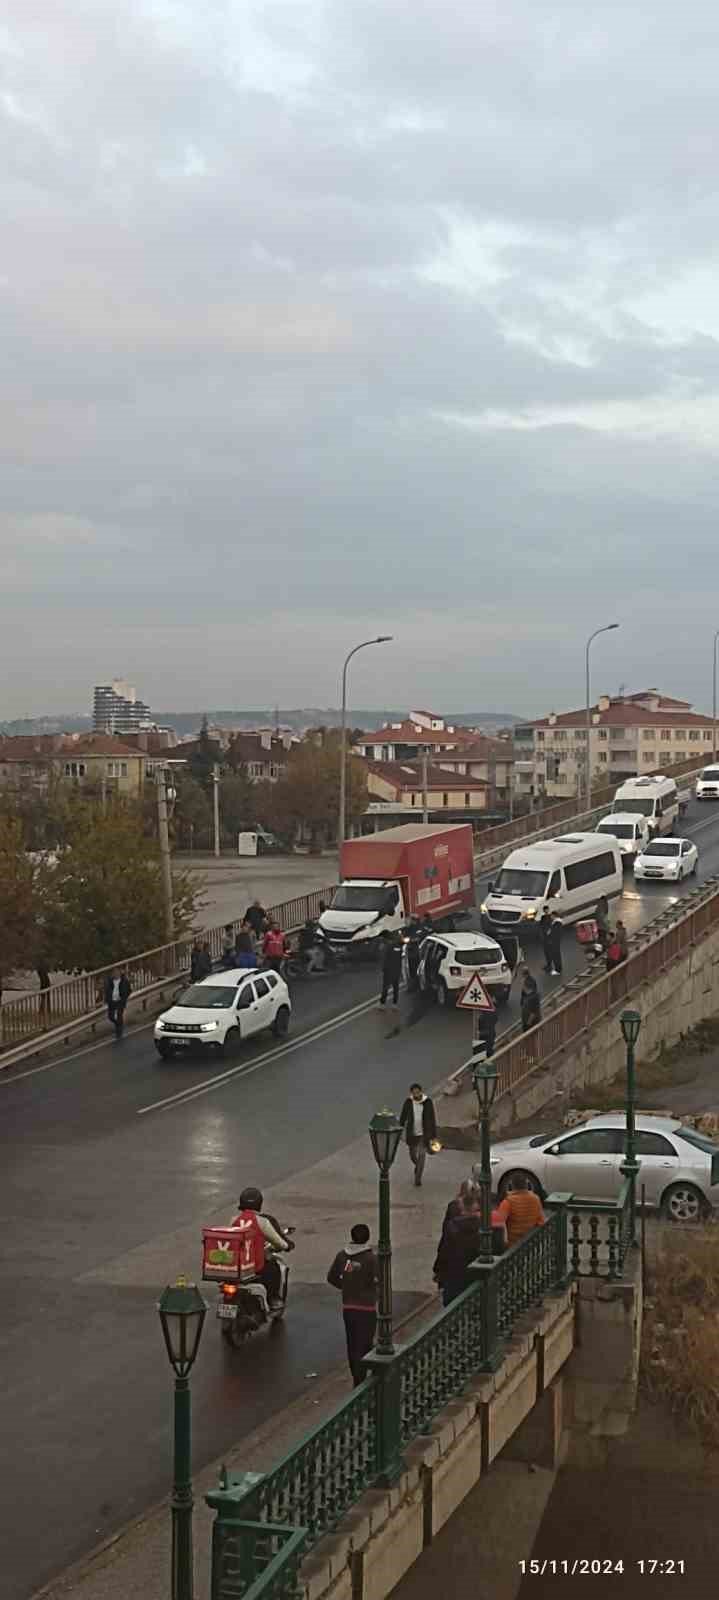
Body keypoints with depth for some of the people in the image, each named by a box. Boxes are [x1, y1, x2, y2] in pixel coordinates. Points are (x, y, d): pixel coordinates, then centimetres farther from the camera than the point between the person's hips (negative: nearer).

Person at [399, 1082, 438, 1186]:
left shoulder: (428, 1102, -13)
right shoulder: (408, 1102, -10)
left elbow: (432, 1119, -6)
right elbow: (403, 1118, -2)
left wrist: (434, 1136, -5)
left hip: (424, 1134, -2)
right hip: (412, 1133, 2)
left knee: (422, 1156, -7)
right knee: (413, 1155, 15)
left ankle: (418, 1179, 3)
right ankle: (417, 1166, 47)